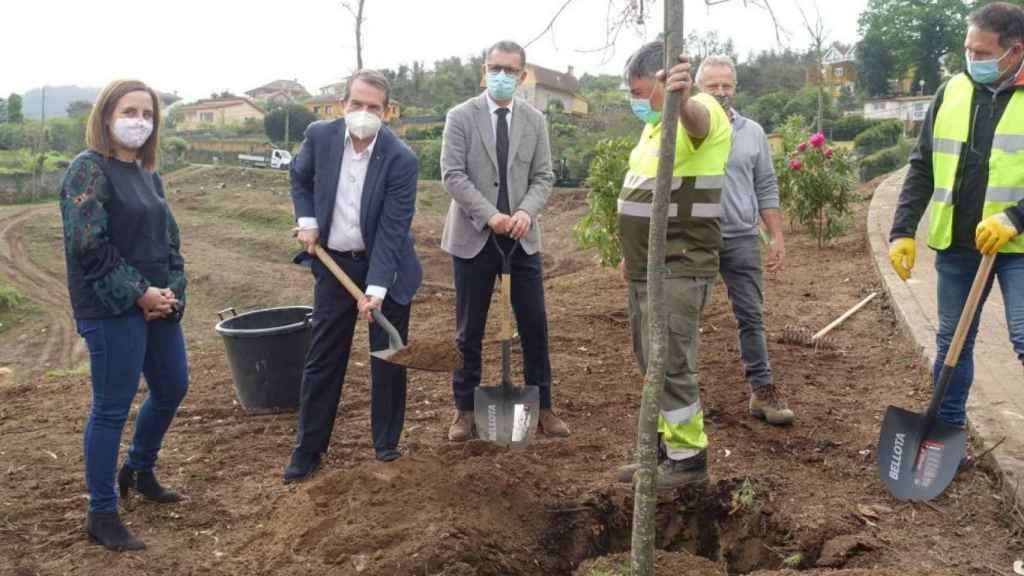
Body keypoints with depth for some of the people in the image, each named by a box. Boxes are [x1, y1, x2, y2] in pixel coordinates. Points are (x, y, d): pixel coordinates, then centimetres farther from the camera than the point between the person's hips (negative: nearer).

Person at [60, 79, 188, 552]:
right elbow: (88, 247, -18)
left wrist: (171, 290, -2)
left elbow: (170, 239, 14)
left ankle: (139, 470, 41)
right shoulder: (88, 168, -11)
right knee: (112, 408, -1)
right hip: (112, 309, -8)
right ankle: (101, 514, 12)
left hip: (159, 304, 8)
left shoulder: (147, 174, 12)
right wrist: (138, 294, -16)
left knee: (171, 388, 18)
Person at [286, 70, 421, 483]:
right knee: (322, 359, 8)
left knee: (388, 359, 8)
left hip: (386, 266, -2)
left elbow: (393, 228, -22)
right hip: (333, 263, 2)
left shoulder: (401, 159, -20)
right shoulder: (319, 135, -9)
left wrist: (376, 288, -28)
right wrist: (306, 222, -2)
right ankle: (308, 449, 20)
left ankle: (386, 445, 25)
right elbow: (300, 177, 12)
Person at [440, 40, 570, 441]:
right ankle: (465, 409, 20)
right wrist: (489, 215, -19)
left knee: (535, 326, 5)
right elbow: (452, 174, -9)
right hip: (473, 237, -2)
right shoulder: (461, 117, -2)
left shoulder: (535, 121, 7)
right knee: (470, 330, 6)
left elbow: (543, 177, 4)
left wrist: (526, 212, -15)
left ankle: (542, 407, 18)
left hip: (521, 237, 3)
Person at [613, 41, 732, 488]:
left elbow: (695, 118, -41)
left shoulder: (700, 112, -14)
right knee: (652, 364, 16)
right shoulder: (655, 125, 15)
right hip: (647, 268, 10)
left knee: (670, 366, -5)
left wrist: (682, 98, -64)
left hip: (678, 269, -9)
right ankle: (665, 447, 28)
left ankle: (688, 458, 9)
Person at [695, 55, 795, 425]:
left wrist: (777, 237, 6)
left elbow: (766, 189, 10)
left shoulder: (753, 133, 8)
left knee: (751, 317, 6)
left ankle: (762, 390, 15)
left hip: (742, 239, 2)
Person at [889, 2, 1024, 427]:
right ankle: (947, 427, 27)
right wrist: (903, 231, -1)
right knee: (952, 341, 13)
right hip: (956, 243, 4)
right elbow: (922, 169, 8)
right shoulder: (951, 93, 7)